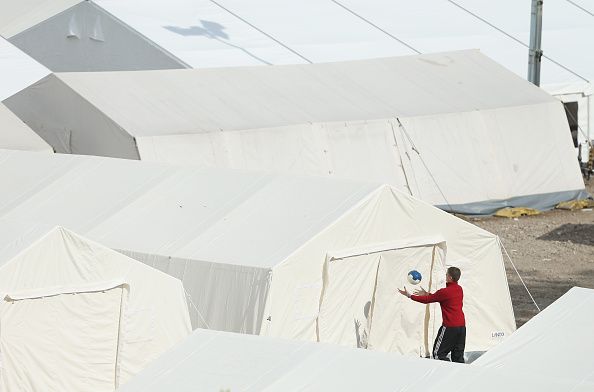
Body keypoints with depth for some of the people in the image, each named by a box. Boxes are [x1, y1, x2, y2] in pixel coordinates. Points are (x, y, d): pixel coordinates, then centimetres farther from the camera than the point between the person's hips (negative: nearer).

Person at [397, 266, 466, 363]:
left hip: (450, 327, -8)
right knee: (458, 356, 12)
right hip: (462, 326, 8)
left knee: (438, 354, 0)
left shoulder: (445, 292, -15)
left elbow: (427, 300, -5)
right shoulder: (459, 289, 8)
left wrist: (409, 296, 4)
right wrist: (427, 294, 23)